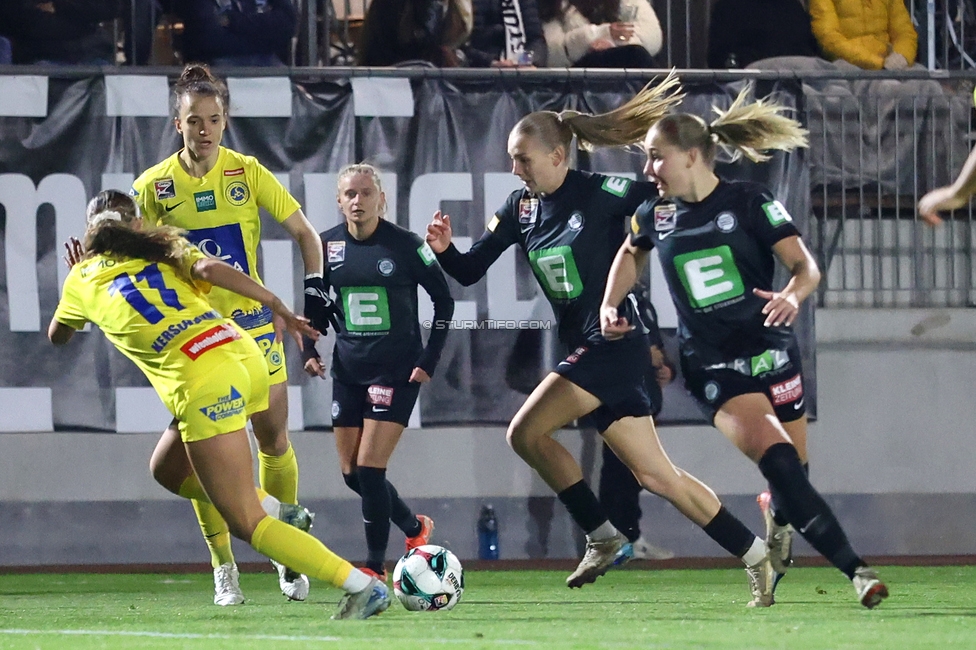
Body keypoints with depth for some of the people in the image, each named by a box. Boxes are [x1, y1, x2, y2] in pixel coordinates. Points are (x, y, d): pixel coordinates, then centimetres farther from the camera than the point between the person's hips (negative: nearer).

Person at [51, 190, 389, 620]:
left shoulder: (82, 279, 16)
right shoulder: (165, 249, 20)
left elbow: (57, 336, 35)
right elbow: (209, 269, -1)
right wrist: (276, 305, -3)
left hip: (202, 383, -6)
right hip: (242, 352, 6)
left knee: (246, 525, -3)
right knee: (171, 470, 29)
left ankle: (361, 586, -13)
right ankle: (279, 512, 19)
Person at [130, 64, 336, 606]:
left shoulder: (248, 173, -3)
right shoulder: (154, 186, -3)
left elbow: (306, 234, 4)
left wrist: (316, 291, -5)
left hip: (253, 325, 0)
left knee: (274, 441, 1)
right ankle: (223, 568, 4)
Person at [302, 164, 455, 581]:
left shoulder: (405, 245, -10)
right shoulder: (328, 246, 2)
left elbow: (443, 300, -2)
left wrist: (430, 360, -7)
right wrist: (309, 350, 5)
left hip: (396, 369, -5)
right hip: (348, 369, 5)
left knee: (369, 468, -12)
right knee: (351, 473, 8)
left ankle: (375, 566, -1)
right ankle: (415, 527, 32)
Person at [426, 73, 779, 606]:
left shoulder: (598, 194, -12)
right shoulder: (520, 208, 7)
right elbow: (470, 271, 8)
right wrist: (444, 250, -11)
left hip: (615, 344, -7)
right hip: (582, 348, 7)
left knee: (526, 432, -17)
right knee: (657, 475, 7)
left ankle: (601, 535, -3)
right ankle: (756, 558, 12)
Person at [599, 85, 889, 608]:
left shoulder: (750, 202, -6)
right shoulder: (654, 216, 5)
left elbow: (805, 265, -7)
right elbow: (632, 252, 27)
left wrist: (792, 295, -29)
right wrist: (610, 305, 13)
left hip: (770, 351, 0)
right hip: (712, 365, 0)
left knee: (793, 474, 1)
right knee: (777, 459, -21)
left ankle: (778, 539, 36)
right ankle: (855, 570, -26)